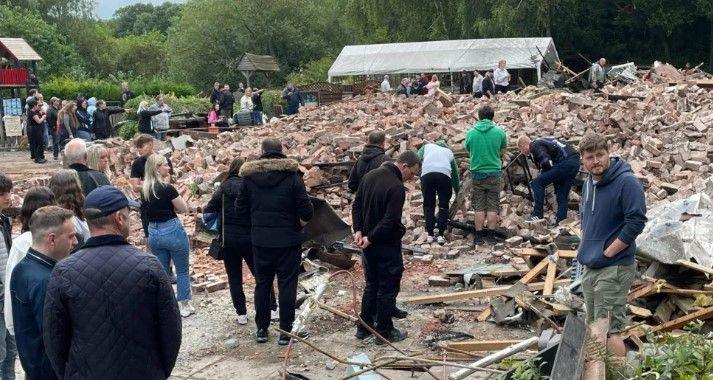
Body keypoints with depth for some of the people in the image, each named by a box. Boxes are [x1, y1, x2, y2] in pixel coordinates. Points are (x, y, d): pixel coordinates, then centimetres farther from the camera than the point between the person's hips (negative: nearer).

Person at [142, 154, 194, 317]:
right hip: (172, 231, -6)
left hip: (153, 233, 6)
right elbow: (184, 209, -10)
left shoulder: (144, 189, 2)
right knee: (182, 271, 9)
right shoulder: (167, 188, -17)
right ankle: (184, 305, 16)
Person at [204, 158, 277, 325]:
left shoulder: (224, 188, -4)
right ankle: (273, 310, 15)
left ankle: (241, 314, 13)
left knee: (234, 277, 11)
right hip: (249, 238, -1)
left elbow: (208, 210, -5)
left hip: (229, 238, 1)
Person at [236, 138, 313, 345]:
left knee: (262, 283, 15)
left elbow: (241, 207, 4)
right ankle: (285, 331, 9)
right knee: (287, 284, 5)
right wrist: (300, 223, 6)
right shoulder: (292, 176, -9)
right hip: (288, 240, -3)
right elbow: (307, 210, -13)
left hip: (260, 240, 3)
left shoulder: (250, 176, -1)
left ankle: (261, 329, 22)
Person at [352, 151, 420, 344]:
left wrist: (359, 230, 1)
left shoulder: (370, 176, 4)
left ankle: (364, 327, 27)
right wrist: (369, 238, -16)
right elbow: (390, 221, -26)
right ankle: (385, 332, 14)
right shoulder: (397, 187, -23)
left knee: (371, 285, 19)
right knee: (388, 288, 5)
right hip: (387, 245, -8)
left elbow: (356, 205, 8)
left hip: (369, 244, 8)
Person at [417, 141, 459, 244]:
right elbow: (455, 175, 39)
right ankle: (441, 235, 8)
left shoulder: (427, 146, 32)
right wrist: (458, 195, 47)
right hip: (445, 174, 1)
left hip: (427, 173, 0)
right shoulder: (449, 152, 35)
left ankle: (430, 235, 9)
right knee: (443, 206, 13)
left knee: (428, 205, 11)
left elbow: (417, 159, 12)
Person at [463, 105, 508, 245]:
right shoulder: (499, 132, -6)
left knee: (479, 207, 8)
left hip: (477, 173, 1)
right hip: (494, 173, -1)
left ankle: (479, 236, 9)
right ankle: (490, 235, 8)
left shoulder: (470, 133, -4)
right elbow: (502, 152, 7)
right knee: (493, 207, 6)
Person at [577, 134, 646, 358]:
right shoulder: (589, 183, 9)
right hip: (590, 267, 9)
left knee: (609, 330, -8)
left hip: (614, 268, -8)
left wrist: (608, 252, -17)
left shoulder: (626, 182, -16)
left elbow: (636, 221, -21)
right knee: (593, 326, 18)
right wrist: (587, 247, 11)